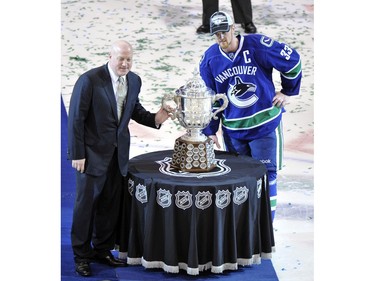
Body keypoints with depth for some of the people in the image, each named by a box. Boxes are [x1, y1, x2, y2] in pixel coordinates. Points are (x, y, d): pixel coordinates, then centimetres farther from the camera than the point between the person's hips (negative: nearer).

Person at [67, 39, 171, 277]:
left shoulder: (134, 80, 2)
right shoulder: (89, 80, -16)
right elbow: (76, 119, -13)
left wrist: (155, 119, -6)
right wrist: (77, 154, -14)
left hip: (119, 153, 5)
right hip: (93, 152, -5)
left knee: (111, 204, 13)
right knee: (86, 203, 4)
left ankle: (102, 249, 30)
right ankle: (82, 255, 19)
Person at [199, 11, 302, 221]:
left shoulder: (257, 45, -15)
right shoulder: (210, 59, -3)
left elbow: (292, 60, -4)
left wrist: (288, 92, 3)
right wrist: (210, 131, 7)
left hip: (265, 124, -3)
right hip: (232, 129, 3)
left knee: (266, 173, -2)